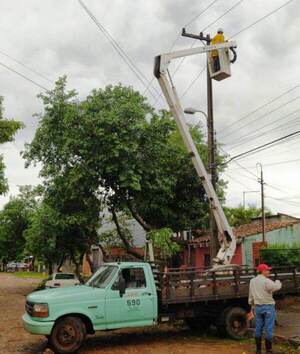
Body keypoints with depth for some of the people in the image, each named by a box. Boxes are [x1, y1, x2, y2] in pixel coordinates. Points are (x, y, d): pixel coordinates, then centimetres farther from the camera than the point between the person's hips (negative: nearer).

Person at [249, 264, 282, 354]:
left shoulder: (252, 281, 9)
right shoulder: (266, 281, -15)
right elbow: (276, 287, -24)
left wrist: (252, 306, 25)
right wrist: (277, 281, -3)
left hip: (258, 307, 7)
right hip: (268, 306, -6)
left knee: (258, 328, 12)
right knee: (268, 329, 1)